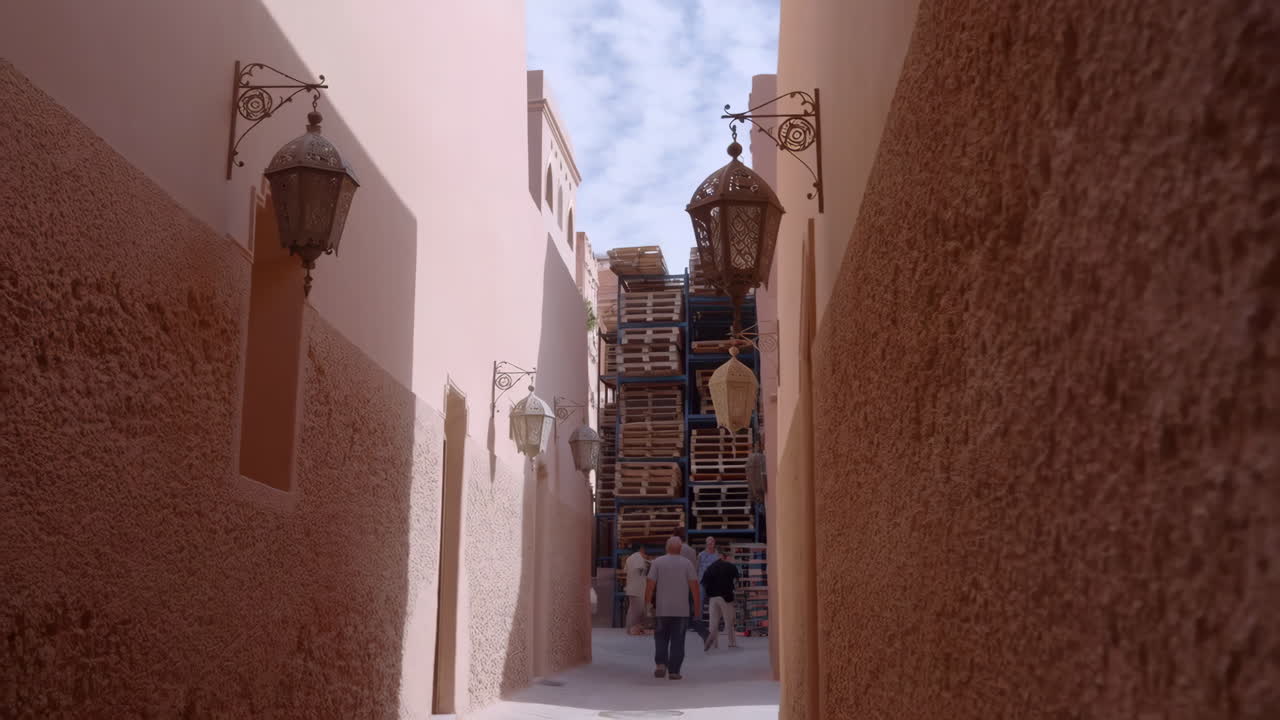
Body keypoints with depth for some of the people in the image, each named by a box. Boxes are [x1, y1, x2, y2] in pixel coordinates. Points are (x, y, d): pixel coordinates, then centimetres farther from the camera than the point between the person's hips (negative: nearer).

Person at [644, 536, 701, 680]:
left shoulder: (657, 562, -1)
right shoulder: (686, 564, 0)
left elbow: (650, 585, -5)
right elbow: (694, 585, -4)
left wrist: (646, 603, 1)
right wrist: (697, 604, 3)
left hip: (662, 609, 0)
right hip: (681, 610, 0)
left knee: (661, 638, 13)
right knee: (677, 641, 5)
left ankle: (660, 664, -3)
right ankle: (674, 671, 3)